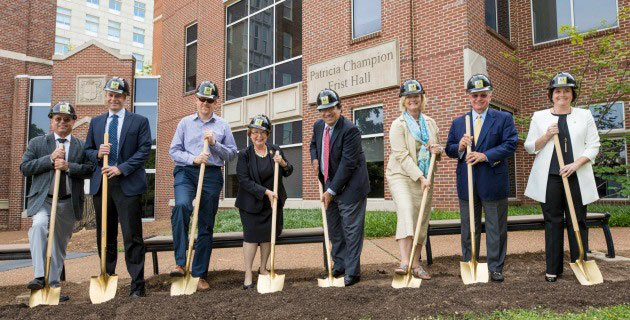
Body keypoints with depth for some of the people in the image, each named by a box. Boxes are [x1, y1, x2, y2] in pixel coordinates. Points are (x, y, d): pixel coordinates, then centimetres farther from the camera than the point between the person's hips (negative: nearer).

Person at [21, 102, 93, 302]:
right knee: (39, 225, -31)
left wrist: (69, 166, -17)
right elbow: (24, 168, 0)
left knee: (60, 246, 9)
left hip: (69, 203, 2)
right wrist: (50, 159, -11)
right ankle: (40, 277, -30)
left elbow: (89, 170, -1)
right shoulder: (37, 143, 9)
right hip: (43, 199, -1)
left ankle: (53, 286, 21)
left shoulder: (82, 146, 9)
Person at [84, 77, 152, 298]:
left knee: (132, 236, -5)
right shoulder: (96, 122, 17)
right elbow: (87, 149, 18)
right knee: (105, 236, 12)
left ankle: (137, 285, 2)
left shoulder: (139, 121, 3)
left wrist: (121, 168, -14)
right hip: (101, 183, 5)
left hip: (128, 184, -4)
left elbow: (144, 150, -5)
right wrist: (97, 154, -5)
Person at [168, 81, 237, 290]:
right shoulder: (185, 122, 12)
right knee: (181, 206, -32)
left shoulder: (222, 125, 13)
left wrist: (214, 143, -6)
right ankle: (180, 263, -27)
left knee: (206, 226, 3)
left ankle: (200, 275, 14)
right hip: (186, 172, -1)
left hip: (212, 175, 1)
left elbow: (232, 153, 10)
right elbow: (174, 151, 7)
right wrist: (193, 159, -10)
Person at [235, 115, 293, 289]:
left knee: (268, 235, 11)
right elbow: (244, 180, -16)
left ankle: (263, 268, 29)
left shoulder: (276, 151, 1)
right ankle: (248, 274, 10)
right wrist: (266, 192, -22)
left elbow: (288, 172, 11)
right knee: (251, 236, -2)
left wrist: (283, 163, -12)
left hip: (273, 202, 4)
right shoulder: (244, 154, -10)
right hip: (251, 203, -4)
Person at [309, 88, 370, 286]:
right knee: (334, 228, 16)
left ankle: (352, 272, 10)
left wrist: (332, 190, -20)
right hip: (329, 185, 8)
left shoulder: (350, 130, -20)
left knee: (351, 229, -1)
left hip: (349, 187, -8)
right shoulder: (318, 126, 4)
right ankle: (339, 265, 31)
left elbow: (348, 164, -22)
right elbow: (314, 143, 26)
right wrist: (314, 158, 4)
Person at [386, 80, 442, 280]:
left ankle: (415, 264, 16)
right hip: (401, 176, -5)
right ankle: (404, 262, -32)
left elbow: (438, 148, 24)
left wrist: (437, 150, -2)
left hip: (424, 178, 5)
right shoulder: (398, 124, -5)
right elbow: (402, 155, -13)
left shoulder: (430, 123, 12)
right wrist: (420, 177, -19)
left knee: (422, 220, 5)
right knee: (406, 212, -25)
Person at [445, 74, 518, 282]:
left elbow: (510, 145, -8)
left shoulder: (504, 118, 4)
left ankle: (495, 268, 17)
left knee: (496, 228, 6)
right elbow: (449, 149, 12)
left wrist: (485, 155, -19)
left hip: (494, 182, -2)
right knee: (468, 228, 11)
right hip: (466, 183, 3)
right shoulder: (458, 123, 12)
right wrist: (459, 147, -11)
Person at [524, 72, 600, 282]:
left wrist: (575, 164, -10)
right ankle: (553, 268, 9)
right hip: (549, 177, 0)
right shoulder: (539, 117, 8)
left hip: (577, 177, 1)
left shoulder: (584, 115, 9)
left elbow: (593, 146, 5)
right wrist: (547, 135, -10)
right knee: (553, 222, 2)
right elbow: (530, 147, 7)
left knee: (577, 221, 3)